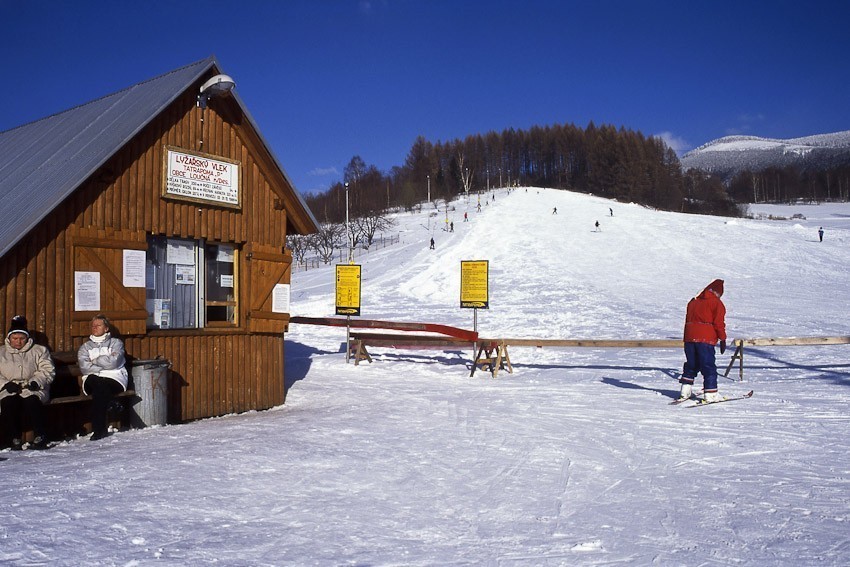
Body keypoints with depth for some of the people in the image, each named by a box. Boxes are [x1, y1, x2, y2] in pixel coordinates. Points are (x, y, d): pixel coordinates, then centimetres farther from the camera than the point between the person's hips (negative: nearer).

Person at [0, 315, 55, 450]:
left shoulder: (39, 351, 12)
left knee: (32, 401, -35)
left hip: (33, 389, -1)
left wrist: (35, 381, -15)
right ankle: (16, 438, -18)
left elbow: (48, 370, 3)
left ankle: (40, 436, -22)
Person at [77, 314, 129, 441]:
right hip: (92, 380, 2)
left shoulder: (116, 343, 15)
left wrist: (94, 361, 3)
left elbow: (113, 362, -6)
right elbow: (84, 367, 2)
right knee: (98, 385, -35)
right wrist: (105, 364, -5)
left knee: (100, 387, -35)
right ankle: (100, 429, -35)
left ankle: (98, 429, -31)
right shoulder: (85, 347, 22)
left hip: (115, 379, -2)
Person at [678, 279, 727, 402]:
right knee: (709, 367, -1)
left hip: (689, 337, 6)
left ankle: (685, 391, 16)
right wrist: (723, 339, -1)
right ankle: (710, 394, -3)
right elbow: (719, 323, -6)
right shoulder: (717, 303, 0)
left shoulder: (693, 301, 19)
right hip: (706, 338, -6)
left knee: (691, 365, 16)